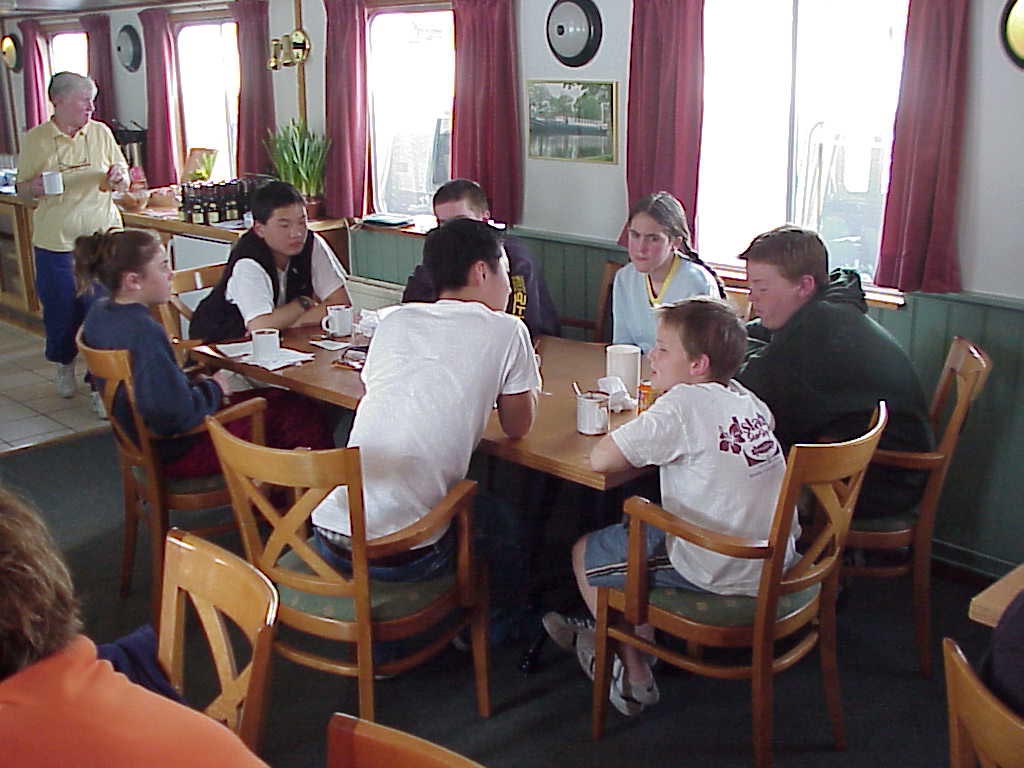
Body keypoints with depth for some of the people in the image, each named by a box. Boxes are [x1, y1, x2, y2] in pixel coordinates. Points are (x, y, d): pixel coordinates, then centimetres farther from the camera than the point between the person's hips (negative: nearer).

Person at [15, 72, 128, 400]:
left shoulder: (101, 133, 3)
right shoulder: (34, 139, -1)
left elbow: (123, 183, 10)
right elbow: (22, 188, 6)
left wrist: (118, 178, -12)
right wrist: (35, 187, -16)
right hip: (55, 241, 0)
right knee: (60, 311, 9)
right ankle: (64, 365, 36)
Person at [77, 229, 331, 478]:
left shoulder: (100, 312, 1)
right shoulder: (144, 332, -30)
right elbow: (178, 413, -30)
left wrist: (193, 382, 6)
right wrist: (213, 388, -11)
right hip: (178, 451, -10)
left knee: (279, 399, 18)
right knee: (302, 415, -3)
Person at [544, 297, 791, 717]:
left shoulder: (681, 404, -18)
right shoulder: (748, 400, 5)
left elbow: (600, 459, -19)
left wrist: (632, 431, 0)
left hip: (718, 573, -8)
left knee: (585, 553, 10)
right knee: (647, 523, 31)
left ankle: (634, 674, 22)